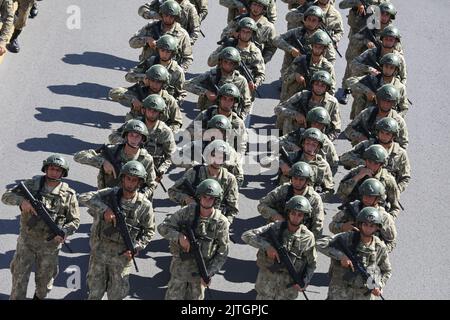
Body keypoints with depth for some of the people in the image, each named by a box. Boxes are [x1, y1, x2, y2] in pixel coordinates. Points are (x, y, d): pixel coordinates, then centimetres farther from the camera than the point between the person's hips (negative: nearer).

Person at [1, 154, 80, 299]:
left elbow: (74, 220, -3)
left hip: (50, 244, 0)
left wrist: (64, 232, -23)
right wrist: (21, 200, -28)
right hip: (27, 240, 0)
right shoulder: (31, 184, -5)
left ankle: (39, 296, 45)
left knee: (45, 279, 17)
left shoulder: (68, 194, -7)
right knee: (20, 276, 1)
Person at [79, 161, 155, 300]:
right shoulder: (110, 194, -9)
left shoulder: (144, 205, -9)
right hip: (99, 251, 0)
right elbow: (84, 197, -20)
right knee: (95, 293, 12)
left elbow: (149, 231, 2)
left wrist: (135, 248, -12)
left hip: (122, 256, 0)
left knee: (117, 295, 11)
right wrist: (104, 209, -31)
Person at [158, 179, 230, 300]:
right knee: (173, 297, 6)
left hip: (201, 268, 0)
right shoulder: (186, 212, -11)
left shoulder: (221, 222, -12)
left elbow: (222, 253, -6)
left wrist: (209, 273, -13)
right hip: (180, 264, 0)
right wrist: (179, 236, -27)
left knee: (196, 298, 14)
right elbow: (163, 227, -9)